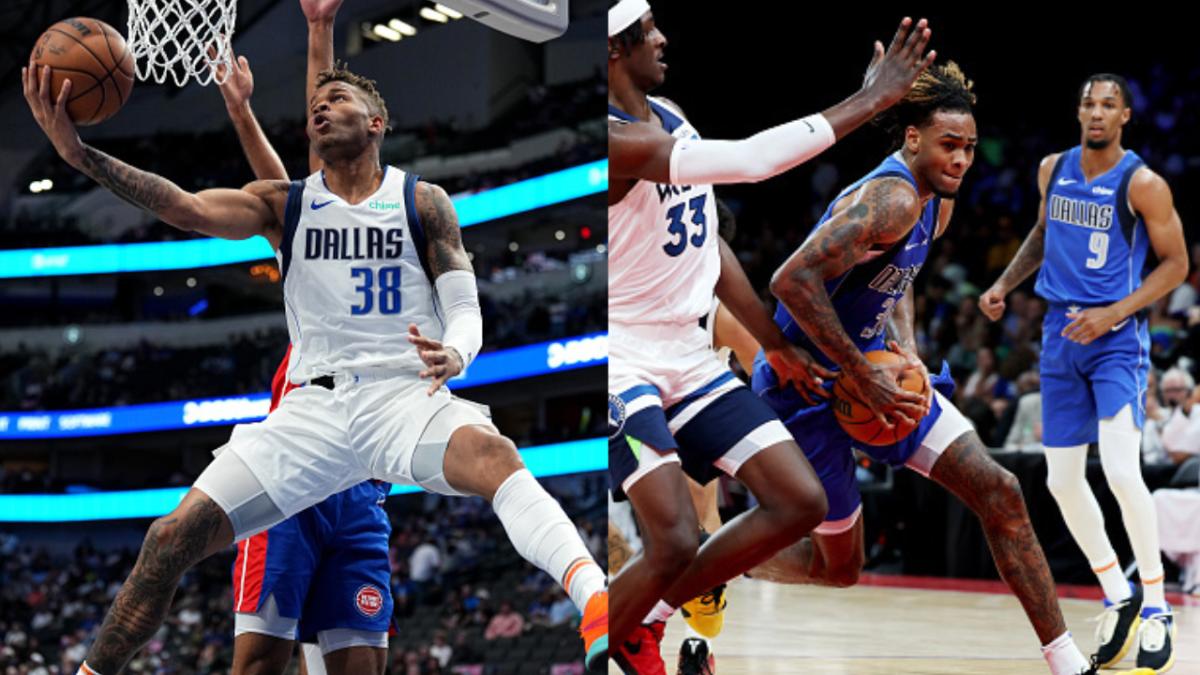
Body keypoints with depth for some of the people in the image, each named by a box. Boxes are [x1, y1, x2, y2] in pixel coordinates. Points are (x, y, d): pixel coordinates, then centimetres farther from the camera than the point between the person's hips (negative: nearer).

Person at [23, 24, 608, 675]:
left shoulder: (423, 202, 7)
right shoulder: (284, 203, 10)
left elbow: (465, 307, 3)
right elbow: (192, 210, -6)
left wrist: (455, 355, -23)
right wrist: (80, 154, -20)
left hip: (406, 394, -3)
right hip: (316, 403, 3)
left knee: (491, 452, -37)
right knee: (175, 536, -8)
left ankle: (594, 598, -54)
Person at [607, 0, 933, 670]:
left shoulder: (669, 116, 8)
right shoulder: (618, 139, -22)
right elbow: (749, 158, -32)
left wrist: (776, 344, 14)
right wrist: (867, 104, -28)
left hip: (688, 352, 9)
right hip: (623, 357, -9)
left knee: (801, 502, 2)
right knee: (676, 544, -21)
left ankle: (647, 617, 16)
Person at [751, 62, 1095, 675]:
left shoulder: (937, 206, 5)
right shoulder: (890, 200, -25)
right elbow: (793, 281, -34)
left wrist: (904, 350, 2)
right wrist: (860, 376, -28)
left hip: (873, 371, 8)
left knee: (997, 491, -4)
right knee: (839, 567, 3)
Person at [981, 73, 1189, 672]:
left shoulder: (1143, 184, -11)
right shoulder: (1053, 169, 6)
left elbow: (1174, 263, -7)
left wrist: (1113, 313, -17)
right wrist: (1005, 284, 11)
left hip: (1116, 336, -6)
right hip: (1060, 331, 6)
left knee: (1122, 472, -20)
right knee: (1061, 481, 5)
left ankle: (1156, 608, -6)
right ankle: (1118, 597, 22)